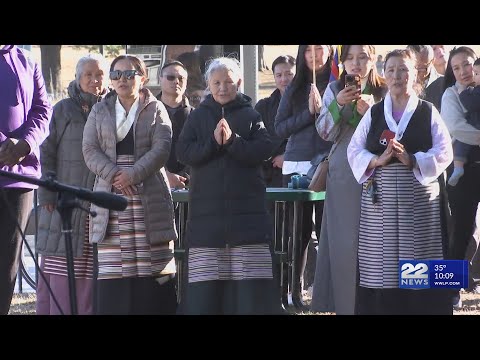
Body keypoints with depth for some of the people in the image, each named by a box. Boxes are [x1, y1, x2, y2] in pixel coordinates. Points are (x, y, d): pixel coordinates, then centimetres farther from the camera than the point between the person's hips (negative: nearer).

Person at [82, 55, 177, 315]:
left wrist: (133, 175, -15)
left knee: (154, 266, -5)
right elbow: (90, 150, 4)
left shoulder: (155, 110, 8)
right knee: (113, 269, -3)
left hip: (150, 200, -2)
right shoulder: (100, 111, 15)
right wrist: (113, 175, -12)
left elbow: (161, 149, -4)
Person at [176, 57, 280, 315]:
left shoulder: (251, 116, 8)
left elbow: (264, 150, -4)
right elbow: (183, 152, 0)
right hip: (207, 208, 1)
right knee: (205, 280, -3)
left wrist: (232, 141, -16)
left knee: (249, 278, -5)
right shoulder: (197, 116, 11)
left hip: (246, 208, -1)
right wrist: (213, 142, -13)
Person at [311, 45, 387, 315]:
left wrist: (371, 112, -17)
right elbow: (325, 133, 3)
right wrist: (338, 104, -12)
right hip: (342, 174, 2)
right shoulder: (334, 90, 9)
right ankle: (346, 303, 7)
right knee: (343, 241, 0)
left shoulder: (385, 92, 2)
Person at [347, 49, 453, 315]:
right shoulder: (373, 113, 11)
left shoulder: (428, 112, 6)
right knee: (381, 263, 0)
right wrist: (378, 160, -15)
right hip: (380, 198, 1)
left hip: (420, 197, -1)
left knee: (419, 263, -1)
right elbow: (354, 150, 4)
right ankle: (382, 307, 4)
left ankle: (422, 307, 5)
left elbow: (444, 152, -3)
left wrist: (412, 160, -19)